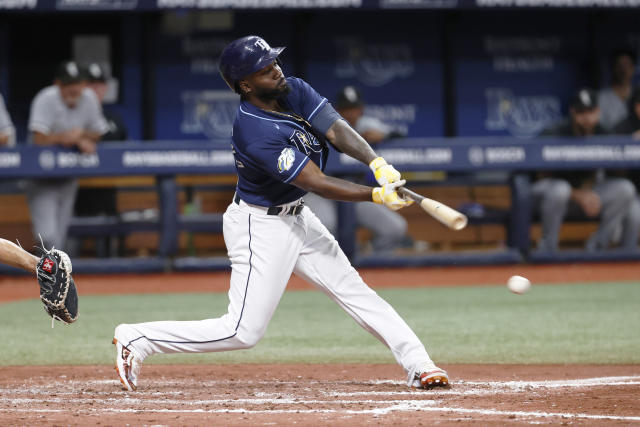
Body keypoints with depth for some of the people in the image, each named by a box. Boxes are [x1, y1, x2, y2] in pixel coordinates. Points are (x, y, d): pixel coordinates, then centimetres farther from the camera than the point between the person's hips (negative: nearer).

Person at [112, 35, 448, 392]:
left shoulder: (295, 91, -6)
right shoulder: (255, 134, -30)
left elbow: (337, 129, -16)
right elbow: (318, 184, -29)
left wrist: (378, 164, -32)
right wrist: (376, 195, -31)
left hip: (296, 217, 8)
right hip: (260, 226, -8)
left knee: (354, 291, 7)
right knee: (244, 332, -8)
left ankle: (418, 365, 10)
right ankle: (136, 339, -1)